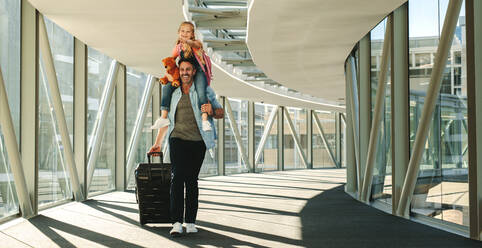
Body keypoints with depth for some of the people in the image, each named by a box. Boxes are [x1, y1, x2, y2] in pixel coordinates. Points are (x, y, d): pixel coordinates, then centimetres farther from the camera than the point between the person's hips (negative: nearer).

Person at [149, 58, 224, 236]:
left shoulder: (204, 91, 6)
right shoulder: (173, 93, 13)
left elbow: (221, 113, 8)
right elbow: (166, 119, 22)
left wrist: (212, 111, -15)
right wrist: (158, 143, 21)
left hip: (197, 141, 0)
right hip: (178, 140, 1)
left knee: (192, 180, 2)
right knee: (177, 177, -14)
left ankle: (190, 222, 9)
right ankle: (176, 223, -21)